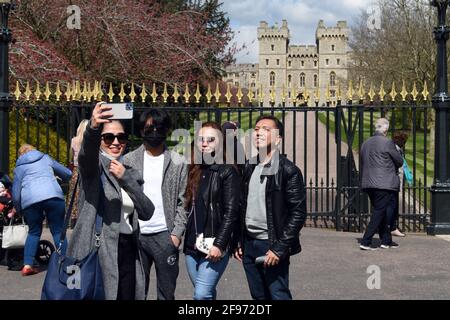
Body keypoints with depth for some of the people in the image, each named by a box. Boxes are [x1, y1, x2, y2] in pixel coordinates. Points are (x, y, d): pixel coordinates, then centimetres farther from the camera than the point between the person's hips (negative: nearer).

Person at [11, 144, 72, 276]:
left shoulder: (19, 167, 22)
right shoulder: (46, 158, 25)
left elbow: (16, 193, 15)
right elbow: (68, 174, 28)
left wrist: (19, 210, 28)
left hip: (30, 201, 1)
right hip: (53, 196, -1)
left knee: (34, 232, 17)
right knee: (58, 231, 6)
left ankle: (27, 264, 7)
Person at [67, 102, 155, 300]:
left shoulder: (130, 172, 16)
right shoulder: (93, 166, 1)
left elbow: (147, 213, 4)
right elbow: (87, 151, -25)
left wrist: (126, 178, -10)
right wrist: (93, 127, -47)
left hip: (127, 252, 6)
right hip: (97, 251, -6)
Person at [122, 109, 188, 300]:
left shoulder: (178, 163, 4)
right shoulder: (129, 160, 7)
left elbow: (183, 201, 2)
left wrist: (177, 232, -8)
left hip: (165, 236, -1)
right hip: (135, 235, 1)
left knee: (167, 293, 6)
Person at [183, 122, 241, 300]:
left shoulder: (228, 171, -5)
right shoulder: (194, 171, 13)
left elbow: (231, 212, -11)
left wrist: (219, 244, -16)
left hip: (215, 247, -6)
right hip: (192, 245, 6)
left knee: (201, 295, -12)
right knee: (207, 294, 12)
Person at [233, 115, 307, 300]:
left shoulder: (288, 171, -9)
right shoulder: (248, 168, 10)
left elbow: (298, 213, -12)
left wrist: (280, 248, -17)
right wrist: (238, 242, 11)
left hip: (272, 246, -6)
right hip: (249, 245, 6)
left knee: (278, 295, -5)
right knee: (259, 297, 13)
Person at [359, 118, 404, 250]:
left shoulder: (365, 143, 10)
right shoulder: (387, 143, -11)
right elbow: (400, 162, -3)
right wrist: (391, 166, 17)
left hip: (368, 184, 7)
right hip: (384, 184, -7)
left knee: (380, 212, 16)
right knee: (379, 213, -3)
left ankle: (386, 240, 24)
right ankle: (365, 242, -7)